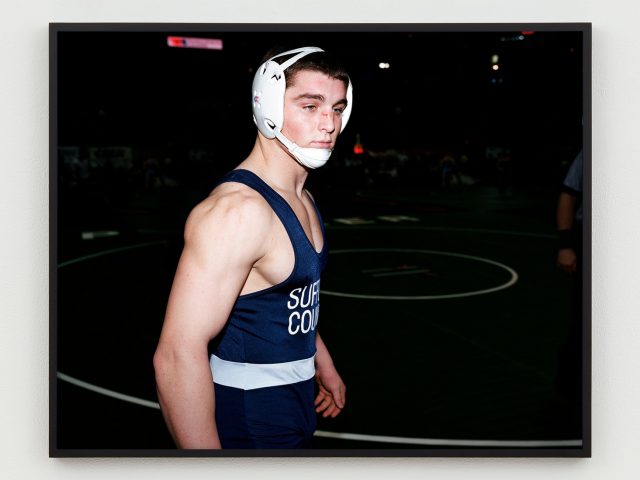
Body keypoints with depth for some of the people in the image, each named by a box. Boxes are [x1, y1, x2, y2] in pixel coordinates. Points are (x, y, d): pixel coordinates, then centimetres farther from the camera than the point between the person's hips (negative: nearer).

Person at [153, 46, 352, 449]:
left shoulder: (303, 201, 4)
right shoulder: (239, 209, -26)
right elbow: (178, 355, -31)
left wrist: (323, 365, 23)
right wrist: (204, 449, -28)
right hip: (248, 428, -9)